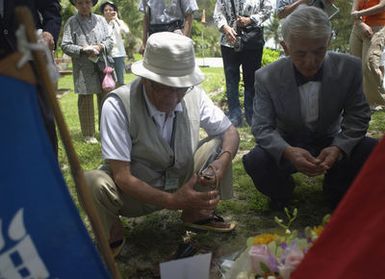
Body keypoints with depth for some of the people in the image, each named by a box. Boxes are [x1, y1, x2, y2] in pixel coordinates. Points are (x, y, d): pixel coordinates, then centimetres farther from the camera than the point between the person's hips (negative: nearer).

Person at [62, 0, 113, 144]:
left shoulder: (100, 20, 9)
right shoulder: (71, 22, 0)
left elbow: (110, 39, 8)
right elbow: (65, 46, -4)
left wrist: (101, 47, -11)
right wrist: (83, 50, -17)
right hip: (83, 69, -3)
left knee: (105, 97, 8)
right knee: (85, 100, 2)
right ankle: (88, 134, 12)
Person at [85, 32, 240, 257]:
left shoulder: (194, 95, -14)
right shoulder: (118, 105, -27)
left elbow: (230, 132, -3)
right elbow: (122, 176, -27)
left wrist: (223, 162, -26)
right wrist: (171, 201, -37)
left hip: (184, 186, 4)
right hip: (136, 193, -3)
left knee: (218, 143, -14)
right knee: (94, 183, -34)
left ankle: (197, 214, 8)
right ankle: (113, 235, 1)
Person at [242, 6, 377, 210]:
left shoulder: (350, 68, -15)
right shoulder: (267, 77, -18)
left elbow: (357, 117, -8)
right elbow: (262, 127, -17)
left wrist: (338, 149, -29)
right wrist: (288, 152, -38)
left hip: (330, 143, 2)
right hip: (287, 146, -1)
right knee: (255, 161, -30)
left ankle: (336, 189, 7)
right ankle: (282, 192, 6)